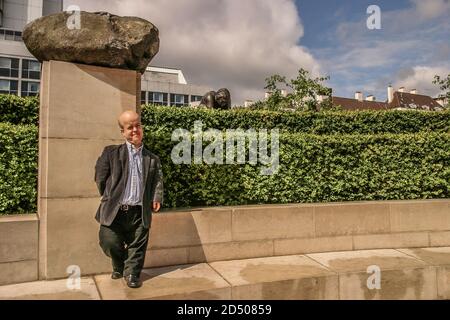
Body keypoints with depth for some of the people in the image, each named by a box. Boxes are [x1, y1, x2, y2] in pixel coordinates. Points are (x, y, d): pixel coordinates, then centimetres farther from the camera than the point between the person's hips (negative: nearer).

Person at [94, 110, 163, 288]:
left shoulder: (153, 159, 10)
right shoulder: (111, 153, 3)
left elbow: (157, 182, 9)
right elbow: (100, 178, 7)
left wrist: (156, 199, -5)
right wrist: (109, 199, 9)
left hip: (139, 213, 2)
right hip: (114, 211, -1)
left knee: (137, 247, 6)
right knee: (110, 243, -5)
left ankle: (132, 273, 31)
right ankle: (119, 265, 28)